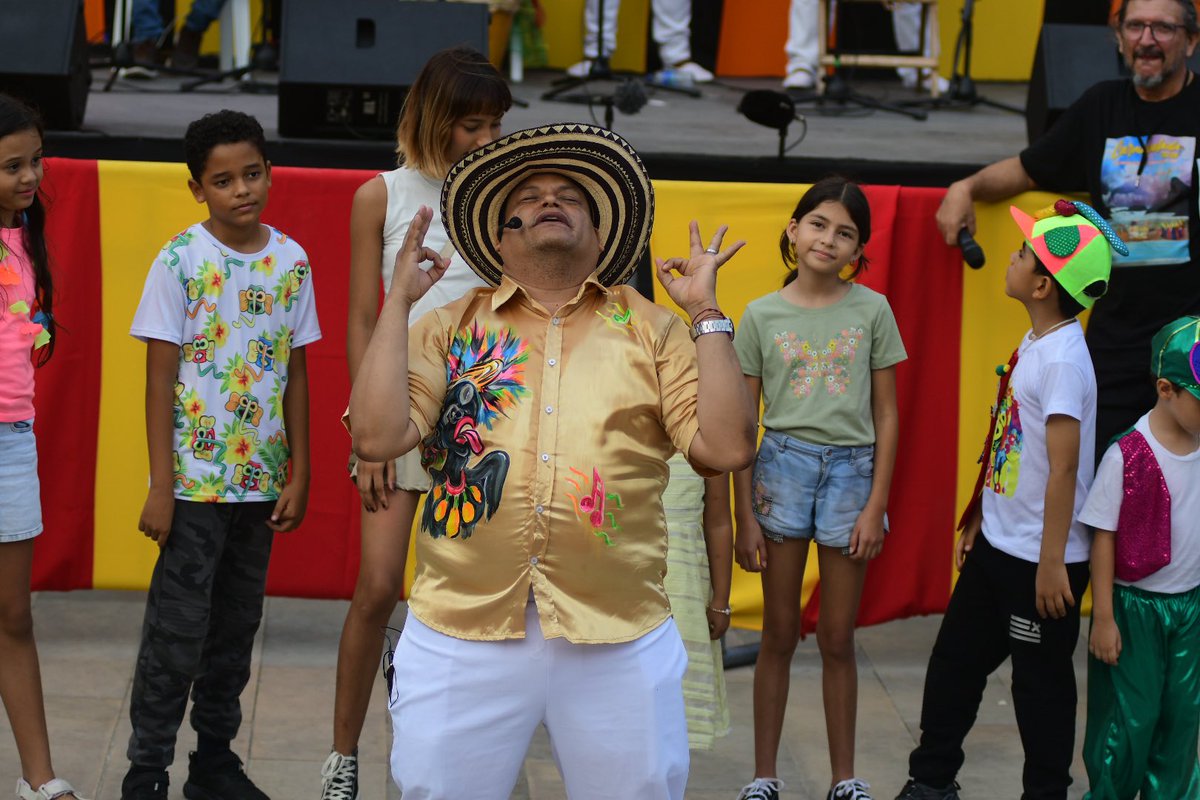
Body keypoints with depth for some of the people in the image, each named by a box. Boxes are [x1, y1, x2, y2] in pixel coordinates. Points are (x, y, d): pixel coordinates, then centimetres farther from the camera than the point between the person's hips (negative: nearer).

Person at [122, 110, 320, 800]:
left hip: (262, 480, 4)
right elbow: (160, 376, -7)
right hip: (196, 478, -4)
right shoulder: (180, 261, -8)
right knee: (178, 631, -3)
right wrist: (161, 486, -10)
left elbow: (295, 372, 9)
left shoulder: (291, 261, 4)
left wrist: (299, 475, 6)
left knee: (237, 627, 12)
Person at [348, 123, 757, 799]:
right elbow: (377, 437, -4)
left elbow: (727, 447, -2)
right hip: (461, 634, 0)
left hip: (620, 640, 0)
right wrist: (400, 300, -1)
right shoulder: (451, 328, 9)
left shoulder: (651, 330, 8)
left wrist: (706, 313, -2)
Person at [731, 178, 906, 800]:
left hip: (851, 469, 0)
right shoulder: (762, 315, 1)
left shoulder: (872, 311, 0)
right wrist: (744, 516, -1)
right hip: (782, 467, 0)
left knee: (838, 639, 7)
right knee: (779, 636, 7)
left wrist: (876, 504, -5)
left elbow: (886, 415, 2)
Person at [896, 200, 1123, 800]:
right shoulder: (1033, 345, 5)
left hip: (1038, 559, -9)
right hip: (997, 546, 9)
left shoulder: (1063, 359, -22)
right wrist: (978, 520, 17)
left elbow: (1063, 467, -23)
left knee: (1040, 680, 5)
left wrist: (1052, 564, -22)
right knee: (955, 659, 17)